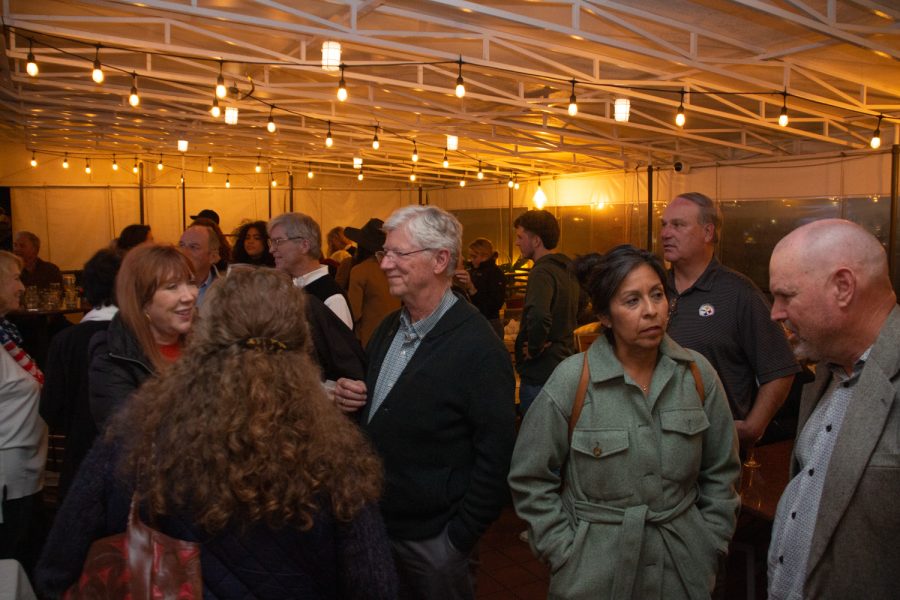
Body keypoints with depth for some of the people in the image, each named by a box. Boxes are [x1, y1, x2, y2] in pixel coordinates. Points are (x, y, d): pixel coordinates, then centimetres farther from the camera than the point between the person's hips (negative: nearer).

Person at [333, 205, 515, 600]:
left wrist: (460, 537, -15)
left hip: (433, 540, -7)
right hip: (374, 523, 7)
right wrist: (348, 397, -6)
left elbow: (496, 455, -19)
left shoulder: (478, 349, -21)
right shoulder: (388, 328, 3)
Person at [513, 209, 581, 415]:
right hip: (564, 365, 10)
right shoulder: (568, 269, 9)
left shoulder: (542, 272, -21)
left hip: (540, 374, -10)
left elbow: (538, 317, -39)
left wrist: (534, 348, -22)